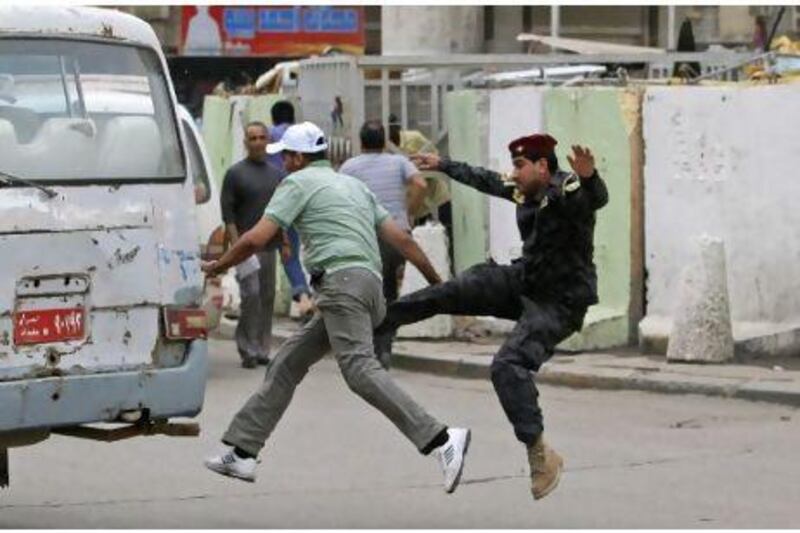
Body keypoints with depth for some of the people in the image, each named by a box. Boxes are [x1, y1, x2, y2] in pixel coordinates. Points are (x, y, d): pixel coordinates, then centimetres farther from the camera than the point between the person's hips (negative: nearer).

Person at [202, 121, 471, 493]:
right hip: (371, 285, 9)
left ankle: (440, 440, -35)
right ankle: (240, 451, 13)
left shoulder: (298, 182, 6)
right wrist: (437, 283, 27)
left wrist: (216, 267, 15)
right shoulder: (353, 185, 28)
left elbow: (256, 239, -1)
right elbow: (402, 239, 24)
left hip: (341, 280, -9)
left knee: (359, 369, -22)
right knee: (287, 364, 13)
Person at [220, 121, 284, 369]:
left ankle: (262, 349, 12)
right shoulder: (235, 173, 0)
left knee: (267, 297, 6)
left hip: (269, 246, 5)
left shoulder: (277, 175, 15)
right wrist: (236, 244, -14)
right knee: (251, 295, -13)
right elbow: (227, 213, -5)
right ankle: (248, 350, -9)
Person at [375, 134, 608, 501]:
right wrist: (444, 165, 36)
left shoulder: (568, 191, -21)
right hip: (524, 283, 9)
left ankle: (541, 457, -25)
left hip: (560, 302, -9)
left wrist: (589, 178, -67)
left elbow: (597, 198, -44)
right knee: (452, 292, 7)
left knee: (509, 365, -25)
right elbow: (484, 180, 23)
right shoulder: (524, 191, 5)